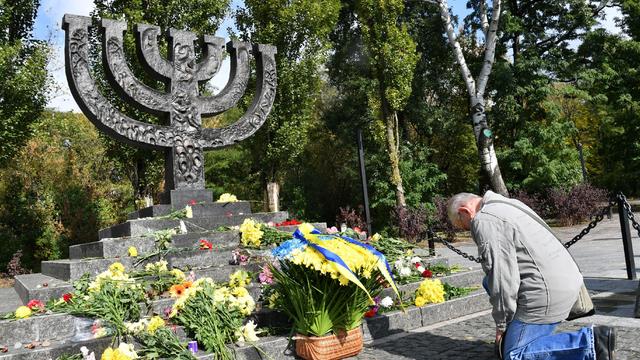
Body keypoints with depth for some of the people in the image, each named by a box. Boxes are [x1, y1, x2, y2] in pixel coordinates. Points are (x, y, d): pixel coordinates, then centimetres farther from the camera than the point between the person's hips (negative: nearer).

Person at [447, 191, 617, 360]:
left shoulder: (483, 221, -12)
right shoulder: (509, 204, 19)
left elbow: (502, 276, -17)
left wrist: (501, 324, -5)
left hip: (548, 292, -10)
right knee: (489, 281, 21)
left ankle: (592, 342, -10)